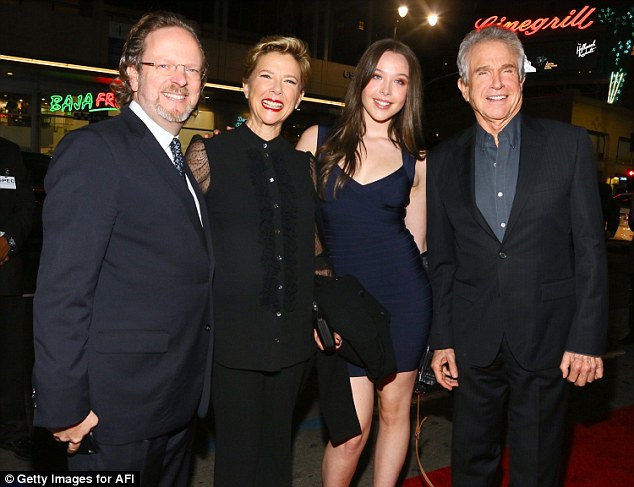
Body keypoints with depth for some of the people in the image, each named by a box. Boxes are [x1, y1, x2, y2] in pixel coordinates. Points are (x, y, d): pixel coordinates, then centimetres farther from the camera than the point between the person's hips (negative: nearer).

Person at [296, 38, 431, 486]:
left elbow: (417, 238, 11)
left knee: (394, 410, 12)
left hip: (403, 294, 2)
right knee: (354, 426, -1)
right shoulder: (318, 140, 3)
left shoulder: (414, 159, 6)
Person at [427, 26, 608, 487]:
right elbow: (441, 260, 7)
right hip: (474, 340, 2)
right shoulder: (444, 160, 5)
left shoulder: (569, 144, -1)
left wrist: (587, 338, -8)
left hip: (546, 337, -1)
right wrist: (441, 339, 5)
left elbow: (590, 247, -3)